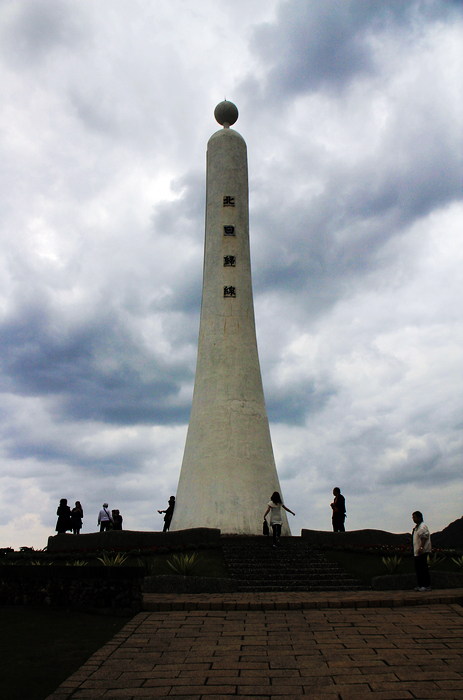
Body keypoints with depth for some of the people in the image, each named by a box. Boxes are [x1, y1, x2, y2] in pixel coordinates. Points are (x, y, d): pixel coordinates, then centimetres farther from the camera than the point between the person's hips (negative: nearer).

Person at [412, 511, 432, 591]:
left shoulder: (422, 527, -11)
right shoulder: (416, 527, 18)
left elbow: (424, 538, -19)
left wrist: (421, 548, -25)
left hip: (422, 552, -10)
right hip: (417, 552, 10)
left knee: (423, 569, -8)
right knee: (418, 569, 11)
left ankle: (427, 585, -3)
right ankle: (420, 585, 17)